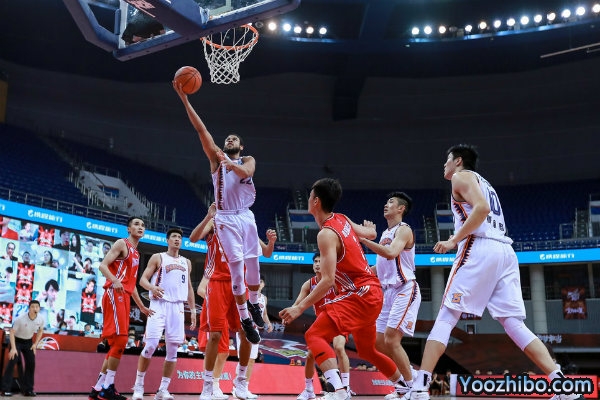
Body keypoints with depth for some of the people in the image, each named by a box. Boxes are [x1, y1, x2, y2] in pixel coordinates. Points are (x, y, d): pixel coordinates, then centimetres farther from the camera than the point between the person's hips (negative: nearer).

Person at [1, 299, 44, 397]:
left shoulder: (41, 319, -15)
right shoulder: (20, 319, -29)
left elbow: (40, 331, 5)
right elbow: (12, 332, -22)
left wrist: (35, 344, -3)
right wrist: (13, 348, -27)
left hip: (28, 342, 4)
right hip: (17, 340, -4)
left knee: (31, 363, -2)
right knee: (13, 361, -17)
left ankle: (27, 389, 7)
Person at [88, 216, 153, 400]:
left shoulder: (136, 253, 24)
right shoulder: (122, 244, -2)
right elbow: (103, 265, -13)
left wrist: (141, 306, 29)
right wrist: (114, 280, -32)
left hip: (124, 297, 10)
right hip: (115, 294, -9)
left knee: (117, 343, 8)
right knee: (120, 340, -15)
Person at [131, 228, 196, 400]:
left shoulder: (186, 262, 17)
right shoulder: (158, 258, 4)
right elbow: (142, 279, -2)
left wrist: (193, 310, 13)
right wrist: (152, 287, -24)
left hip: (177, 307, 4)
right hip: (159, 305, -4)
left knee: (173, 349, 1)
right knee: (151, 345, -13)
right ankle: (138, 385, 1)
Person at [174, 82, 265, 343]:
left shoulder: (248, 161, 13)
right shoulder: (216, 158, 10)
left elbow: (246, 172, -13)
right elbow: (200, 129, 1)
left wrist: (230, 163, -30)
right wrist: (184, 98, -7)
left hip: (246, 216, 2)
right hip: (226, 218, -2)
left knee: (253, 264, 7)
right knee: (237, 267, -8)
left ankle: (253, 303, 33)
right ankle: (245, 319, -1)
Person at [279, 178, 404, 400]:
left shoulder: (326, 234, -18)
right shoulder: (342, 220, 6)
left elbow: (328, 280, -24)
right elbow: (370, 234, 24)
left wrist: (299, 307, -23)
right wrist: (369, 228, 46)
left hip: (359, 294, -10)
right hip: (371, 292, 10)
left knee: (315, 335, -16)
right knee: (367, 350, 27)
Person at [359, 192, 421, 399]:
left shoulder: (404, 230, -9)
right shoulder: (385, 233, 18)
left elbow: (391, 253, -28)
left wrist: (363, 239, -26)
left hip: (405, 290, -9)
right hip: (388, 292, 9)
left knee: (391, 340, -15)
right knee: (380, 343, 7)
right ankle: (406, 381, 20)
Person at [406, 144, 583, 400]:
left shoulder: (462, 176, 7)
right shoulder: (484, 183, 33)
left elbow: (482, 208, -12)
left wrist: (454, 241, -11)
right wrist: (458, 240, 30)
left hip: (480, 249, -8)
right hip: (506, 251, 8)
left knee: (445, 318, -7)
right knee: (514, 324, 4)